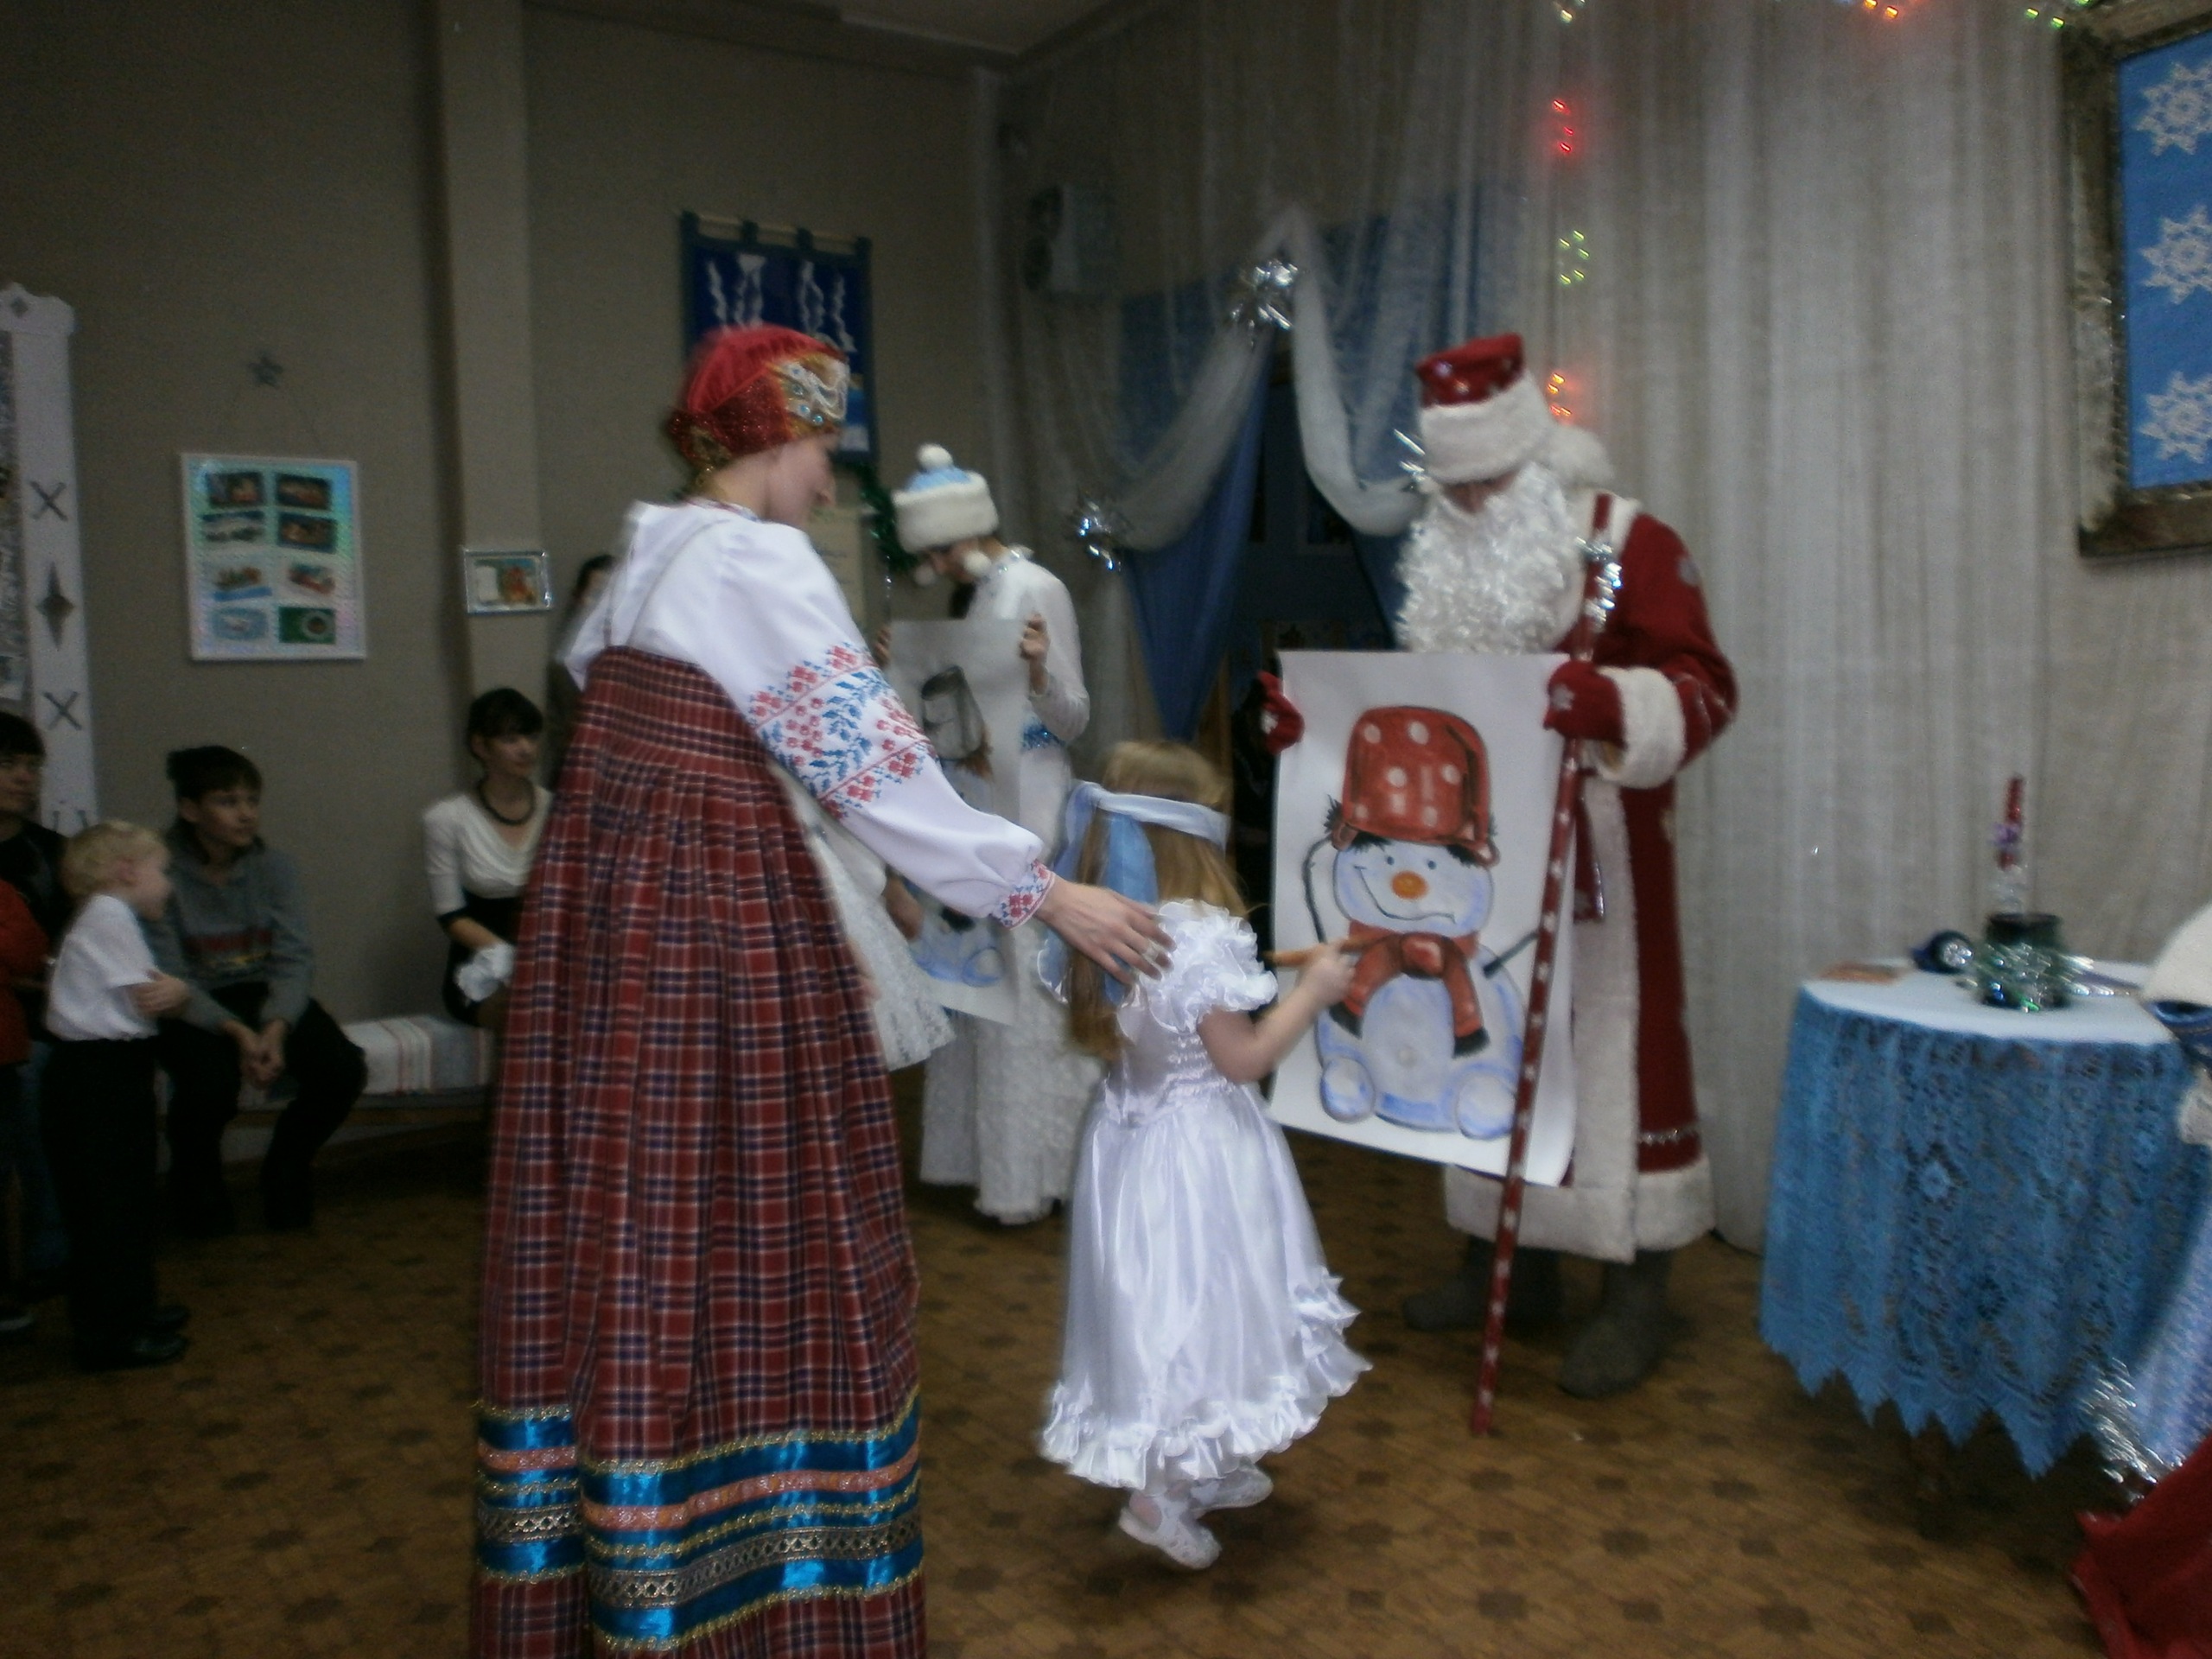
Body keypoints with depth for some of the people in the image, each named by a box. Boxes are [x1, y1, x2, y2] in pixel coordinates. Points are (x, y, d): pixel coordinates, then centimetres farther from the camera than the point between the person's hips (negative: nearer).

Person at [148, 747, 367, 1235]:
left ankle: (285, 1172, 11)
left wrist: (275, 1029, -26)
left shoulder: (273, 867, -1)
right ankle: (196, 1188, 2)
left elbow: (294, 959, -8)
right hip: (192, 1008, -3)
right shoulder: (162, 872, -12)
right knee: (211, 1083, -34)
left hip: (265, 996, 4)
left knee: (343, 1070, -20)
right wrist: (236, 1031, -29)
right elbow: (168, 978, -17)